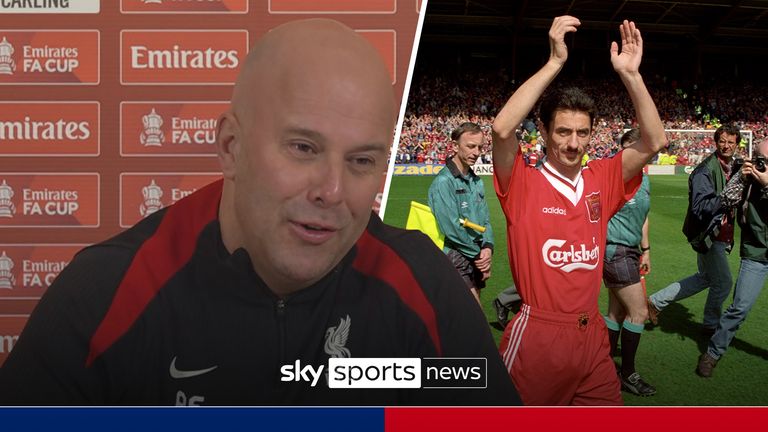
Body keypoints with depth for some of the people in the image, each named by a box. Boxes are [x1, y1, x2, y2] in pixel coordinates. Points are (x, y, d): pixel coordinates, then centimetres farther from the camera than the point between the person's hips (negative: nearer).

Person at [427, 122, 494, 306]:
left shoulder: (477, 182, 13)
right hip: (455, 258, -8)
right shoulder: (443, 182, -14)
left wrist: (487, 247, -6)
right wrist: (479, 253, -11)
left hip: (475, 261, 8)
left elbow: (485, 220, 13)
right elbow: (451, 228, -19)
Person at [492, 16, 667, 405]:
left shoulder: (601, 181, 5)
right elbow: (502, 129, -26)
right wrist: (555, 62, -24)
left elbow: (654, 142, -2)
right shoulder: (523, 184, -9)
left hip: (592, 336, 5)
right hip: (537, 337, -4)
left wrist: (630, 74, -11)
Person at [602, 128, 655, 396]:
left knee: (617, 313, 12)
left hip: (631, 251, 8)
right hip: (615, 251, -8)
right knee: (639, 312, -5)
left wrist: (646, 250, 23)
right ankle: (627, 374, 8)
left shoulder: (644, 180, 11)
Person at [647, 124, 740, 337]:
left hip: (719, 234, 9)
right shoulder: (706, 170, -18)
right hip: (709, 234, -9)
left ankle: (656, 301, 25)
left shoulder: (733, 167, 9)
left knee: (705, 277, 19)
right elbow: (700, 205, -25)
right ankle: (711, 326, 25)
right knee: (723, 281, 3)